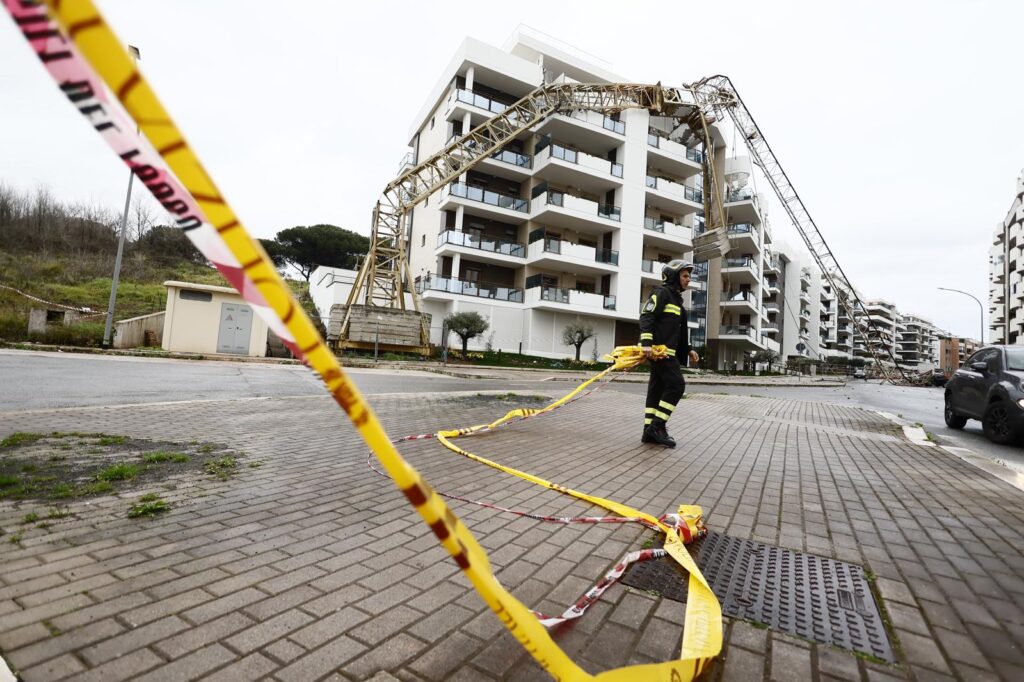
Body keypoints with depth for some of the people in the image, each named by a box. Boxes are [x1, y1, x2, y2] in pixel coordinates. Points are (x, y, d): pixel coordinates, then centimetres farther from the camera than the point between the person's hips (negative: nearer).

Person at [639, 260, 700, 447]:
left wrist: (688, 350, 21)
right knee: (676, 384, -13)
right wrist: (646, 343, -27)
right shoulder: (661, 293, -5)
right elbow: (646, 317, -17)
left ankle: (650, 431, 10)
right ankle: (657, 426, -9)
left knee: (657, 388, 7)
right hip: (658, 349, -10)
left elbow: (680, 331, 28)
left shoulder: (676, 299, 24)